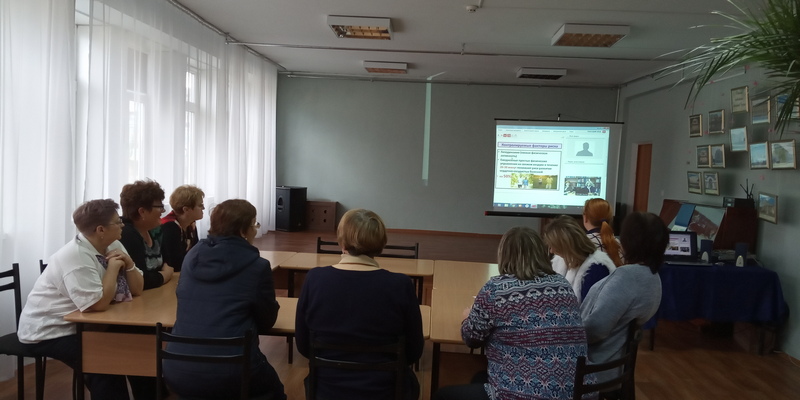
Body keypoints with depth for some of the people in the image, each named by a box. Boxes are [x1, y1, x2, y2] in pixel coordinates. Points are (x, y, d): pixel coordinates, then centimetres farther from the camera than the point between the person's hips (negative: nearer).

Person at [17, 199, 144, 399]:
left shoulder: (113, 246, -2)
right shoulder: (76, 256, -26)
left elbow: (137, 289, 0)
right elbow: (99, 304, -32)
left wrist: (128, 263, -16)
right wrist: (113, 267, -22)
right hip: (47, 332, -8)